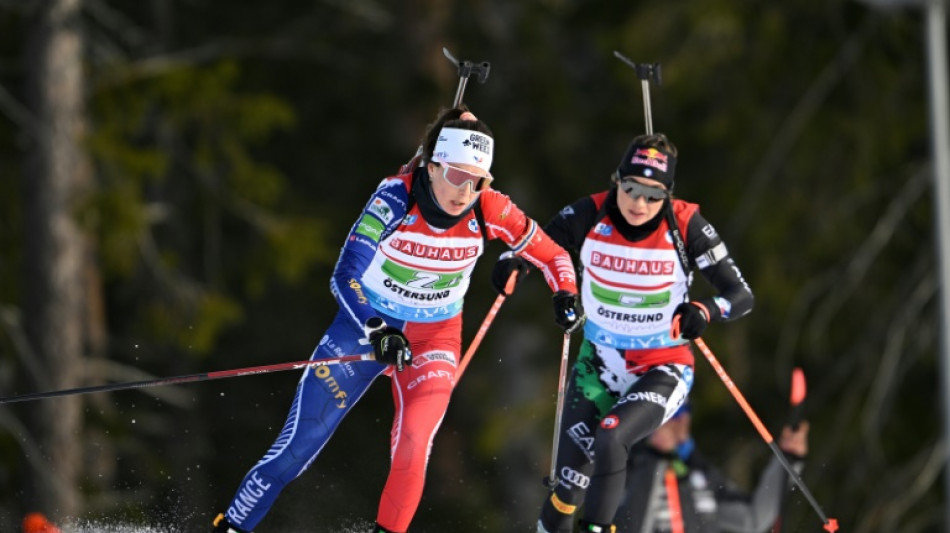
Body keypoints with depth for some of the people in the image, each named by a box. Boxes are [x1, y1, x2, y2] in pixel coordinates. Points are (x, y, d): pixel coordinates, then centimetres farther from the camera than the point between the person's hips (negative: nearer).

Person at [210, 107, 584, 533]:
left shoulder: (490, 211, -20)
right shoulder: (395, 197, -27)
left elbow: (553, 255, -6)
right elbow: (345, 276, -30)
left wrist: (566, 296, -26)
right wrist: (377, 333, -44)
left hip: (434, 337, 1)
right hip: (366, 323, -1)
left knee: (412, 445, -22)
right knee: (298, 445, -2)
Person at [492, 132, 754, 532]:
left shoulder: (686, 226, -17)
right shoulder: (589, 216, -13)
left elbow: (740, 295, -13)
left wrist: (704, 311, -35)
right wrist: (513, 265, -26)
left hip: (662, 370, -2)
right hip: (599, 364, 2)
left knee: (609, 438, -30)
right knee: (569, 483, -1)